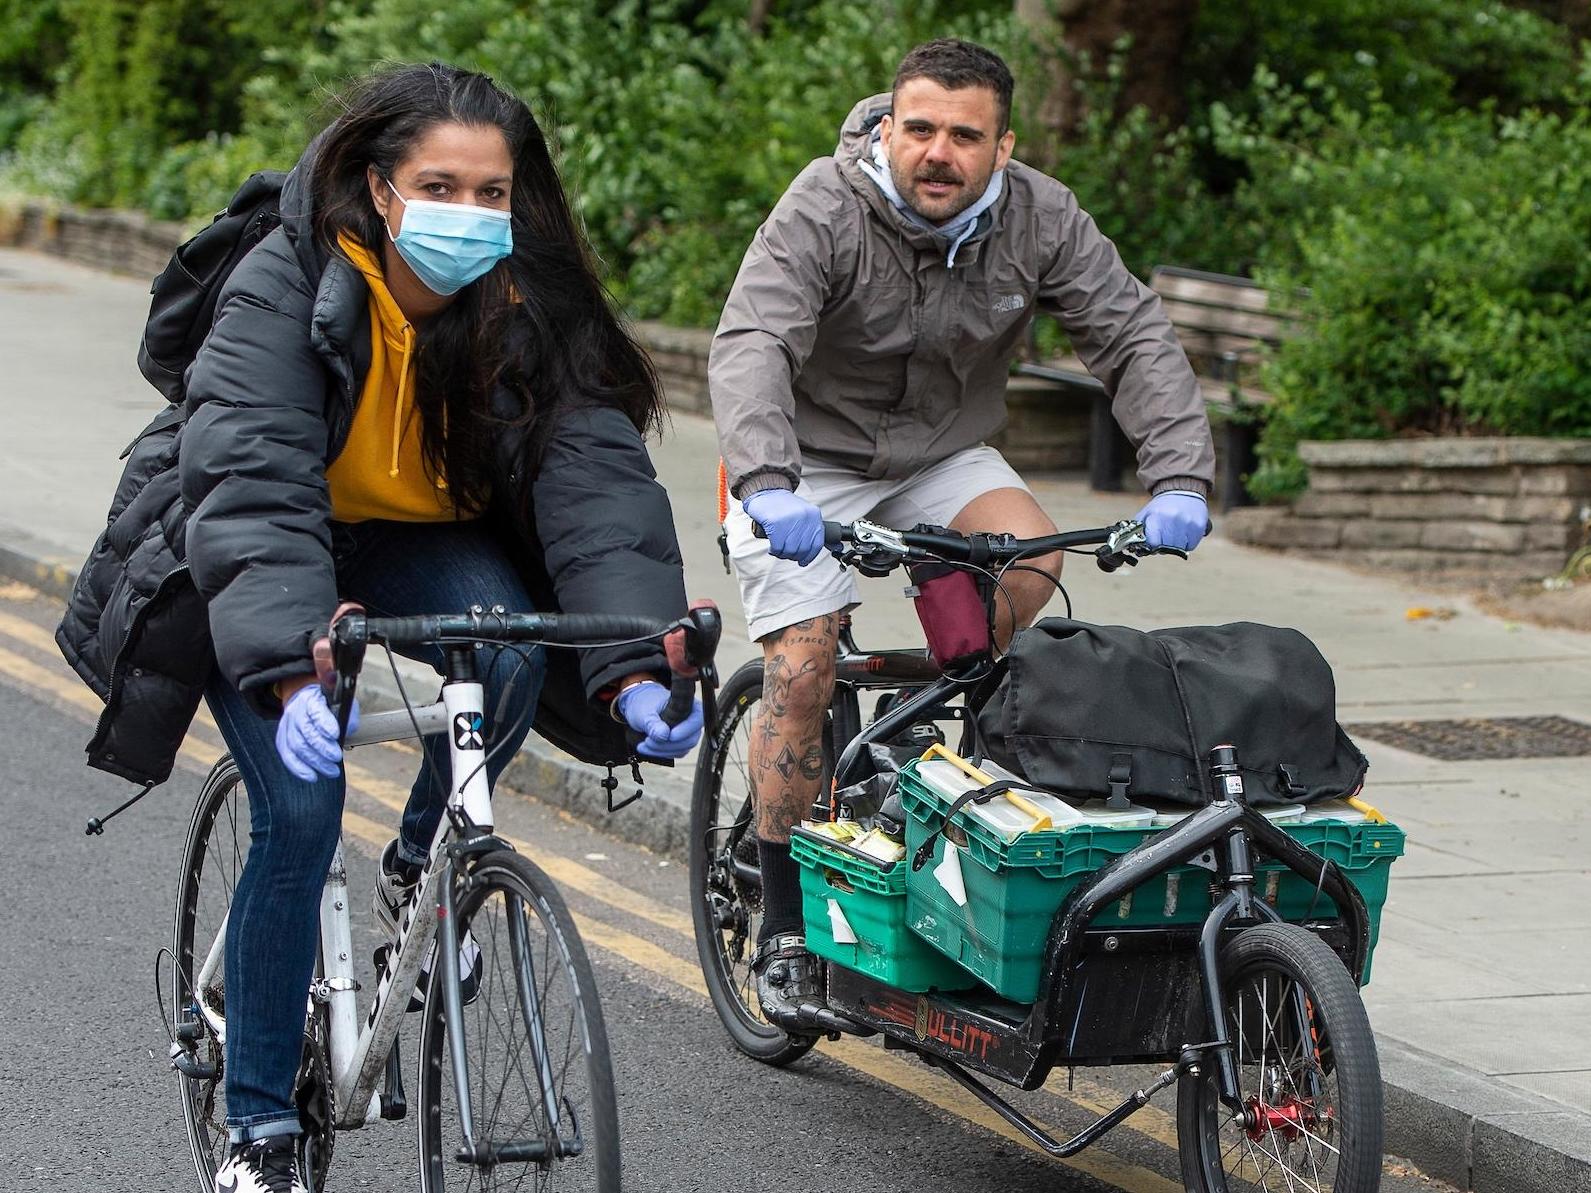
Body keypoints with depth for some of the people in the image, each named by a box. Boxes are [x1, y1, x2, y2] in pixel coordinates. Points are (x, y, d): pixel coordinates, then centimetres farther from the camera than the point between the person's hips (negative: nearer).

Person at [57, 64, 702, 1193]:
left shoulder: (532, 307, -18)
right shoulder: (285, 287, -27)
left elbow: (598, 476, -27)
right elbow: (253, 489, -37)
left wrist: (637, 665, -41)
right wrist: (293, 667, -52)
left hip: (420, 548, 3)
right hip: (265, 567, -2)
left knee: (511, 651, -30)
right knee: (303, 804, -19)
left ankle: (420, 866, 1)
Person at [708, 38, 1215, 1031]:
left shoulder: (1040, 219, -14)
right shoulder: (825, 211, -25)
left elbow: (1138, 339, -17)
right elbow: (751, 347, -36)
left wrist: (1180, 478, -32)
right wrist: (769, 484, -54)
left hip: (944, 459, 3)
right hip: (811, 464, -3)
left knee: (1033, 560, -26)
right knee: (802, 672, -15)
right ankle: (786, 927, -1)